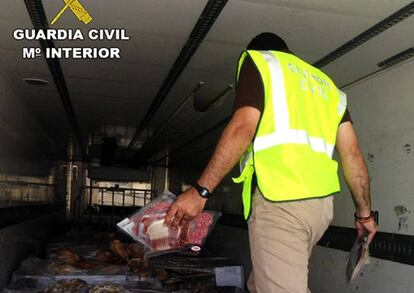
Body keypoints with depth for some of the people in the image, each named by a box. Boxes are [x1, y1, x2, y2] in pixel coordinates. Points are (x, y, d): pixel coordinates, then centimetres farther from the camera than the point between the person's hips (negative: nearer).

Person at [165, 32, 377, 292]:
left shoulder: (257, 60, 9)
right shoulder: (325, 82, 26)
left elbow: (243, 127, -9)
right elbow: (352, 153, 15)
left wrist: (201, 190, -11)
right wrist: (364, 212, 20)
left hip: (279, 199, -7)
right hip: (322, 202, 7)